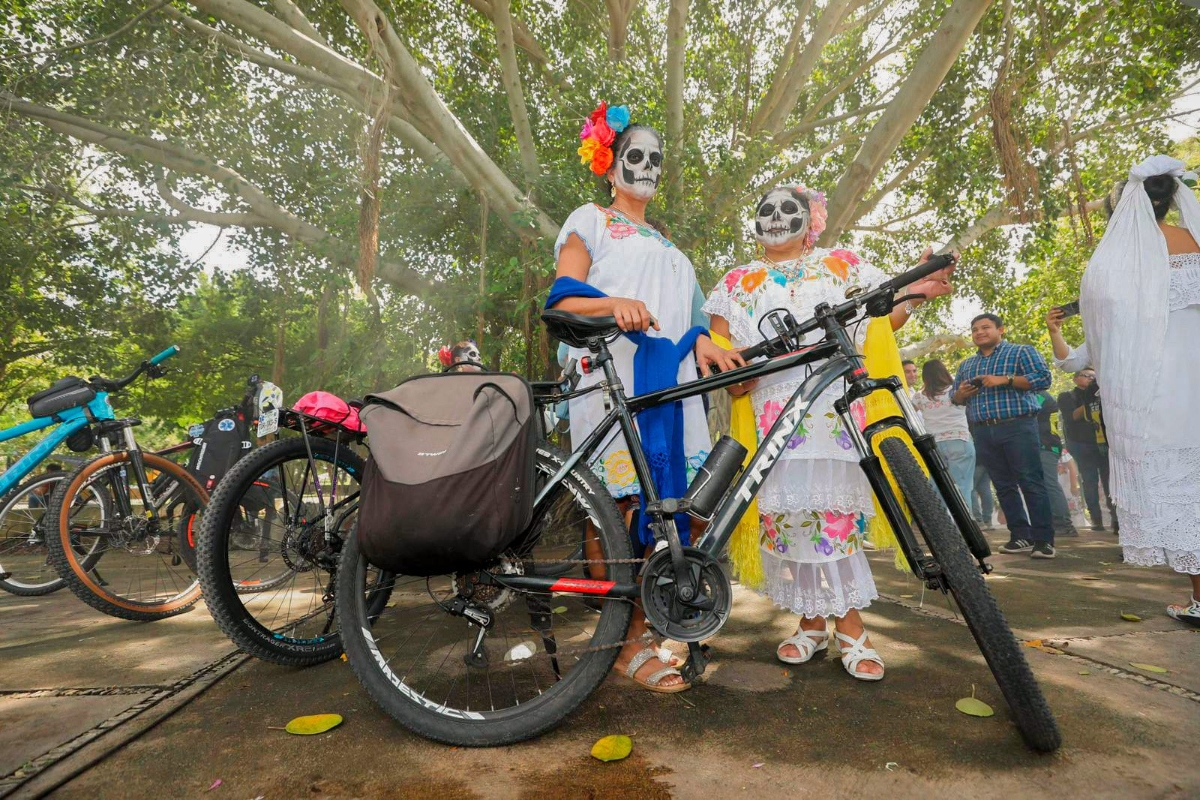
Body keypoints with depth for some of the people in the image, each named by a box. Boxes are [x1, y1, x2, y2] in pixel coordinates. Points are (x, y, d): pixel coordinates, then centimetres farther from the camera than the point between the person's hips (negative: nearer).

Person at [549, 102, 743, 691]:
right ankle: (623, 644, -2)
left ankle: (634, 637, 6)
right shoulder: (590, 221, 13)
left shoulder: (667, 245, 32)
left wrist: (701, 341, 5)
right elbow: (563, 301, 0)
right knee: (614, 507, -10)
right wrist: (615, 303, -21)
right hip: (611, 376, -6)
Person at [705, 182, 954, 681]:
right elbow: (719, 345, 15)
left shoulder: (842, 265, 18)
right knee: (782, 510, -2)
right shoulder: (738, 283, 21)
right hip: (772, 410, 2)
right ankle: (811, 622, 13)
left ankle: (849, 625, 3)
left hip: (836, 404, -1)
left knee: (835, 509, -10)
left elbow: (880, 320, 13)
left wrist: (914, 293, -7)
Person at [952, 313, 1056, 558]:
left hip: (1017, 427, -5)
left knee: (1031, 483, -7)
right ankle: (1021, 537, 13)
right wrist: (961, 394, 1)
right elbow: (956, 398, 25)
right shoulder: (966, 365, 21)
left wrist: (1005, 380, -15)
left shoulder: (1021, 352, 6)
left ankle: (1043, 540, -4)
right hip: (983, 432, 6)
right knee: (1004, 486, 7)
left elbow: (1043, 378, -7)